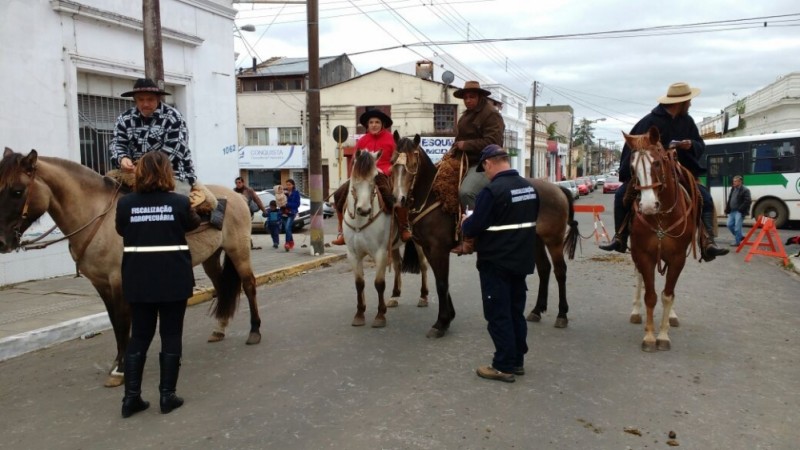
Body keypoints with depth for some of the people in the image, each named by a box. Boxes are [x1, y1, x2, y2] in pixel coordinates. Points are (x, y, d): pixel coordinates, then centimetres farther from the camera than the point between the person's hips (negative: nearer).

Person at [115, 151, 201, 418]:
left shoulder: (125, 203, -4)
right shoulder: (180, 202, -9)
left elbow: (122, 230, 13)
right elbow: (193, 224, 12)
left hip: (138, 280, 2)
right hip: (174, 279, -2)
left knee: (139, 337, 13)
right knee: (171, 336, 8)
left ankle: (131, 397, 14)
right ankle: (167, 395, 12)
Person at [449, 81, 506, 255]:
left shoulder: (491, 114, -9)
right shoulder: (467, 115, 20)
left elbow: (493, 142, -21)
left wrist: (466, 145, -17)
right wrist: (454, 151, 9)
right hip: (465, 162, 10)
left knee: (465, 191, -33)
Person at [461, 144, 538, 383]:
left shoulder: (492, 190, -20)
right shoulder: (529, 187, 6)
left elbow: (473, 228, -19)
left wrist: (465, 222, 2)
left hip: (496, 263, -8)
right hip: (522, 260, 8)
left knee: (499, 315, 1)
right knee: (516, 312, 16)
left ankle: (504, 367, 8)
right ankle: (517, 361, 26)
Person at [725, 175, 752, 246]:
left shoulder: (745, 190, -8)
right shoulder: (732, 189, 17)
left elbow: (748, 201, -15)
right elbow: (729, 200, 22)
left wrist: (740, 209, -17)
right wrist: (728, 209, 12)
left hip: (739, 212, -8)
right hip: (732, 211, 8)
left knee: (737, 227, -7)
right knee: (730, 225, 9)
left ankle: (737, 242, 1)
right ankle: (740, 237, 27)